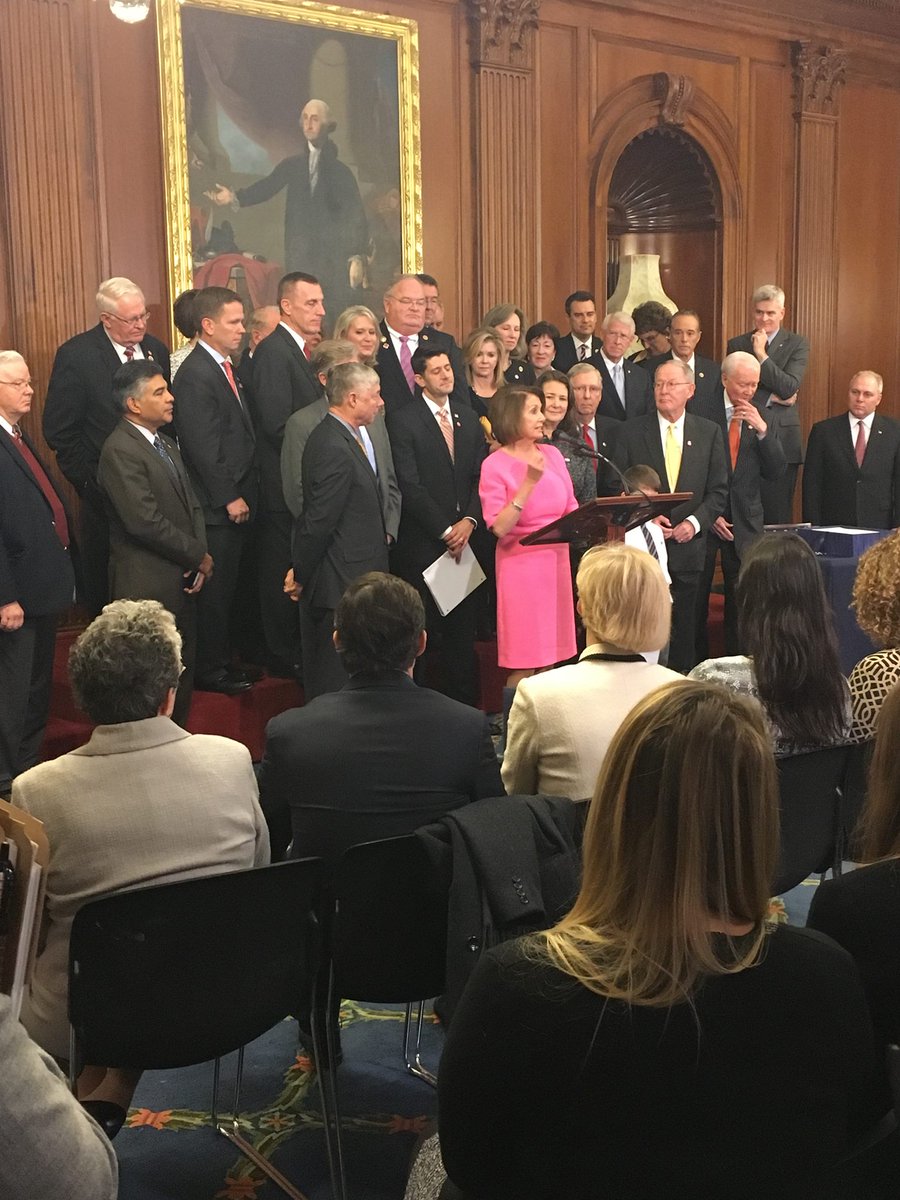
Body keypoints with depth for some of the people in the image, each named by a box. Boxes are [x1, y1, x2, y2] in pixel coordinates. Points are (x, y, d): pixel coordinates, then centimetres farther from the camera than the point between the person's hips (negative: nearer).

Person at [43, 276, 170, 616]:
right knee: (104, 579, 9)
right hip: (105, 493, -4)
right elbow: (58, 430, -10)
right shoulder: (76, 355, -11)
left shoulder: (155, 349, 4)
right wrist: (89, 481, -10)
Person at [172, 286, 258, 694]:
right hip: (216, 506, -9)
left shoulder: (225, 367, 13)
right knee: (214, 589, 1)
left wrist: (244, 493, 11)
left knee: (225, 587, 16)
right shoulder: (195, 376, -17)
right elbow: (203, 447, -20)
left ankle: (221, 661, 27)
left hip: (235, 500, 9)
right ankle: (210, 670, 13)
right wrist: (229, 498, -16)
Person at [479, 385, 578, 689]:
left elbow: (571, 509, 12)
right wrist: (529, 482, -20)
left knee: (549, 656, 10)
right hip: (521, 564, -5)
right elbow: (499, 528, -16)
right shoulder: (495, 465, -8)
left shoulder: (551, 454, 7)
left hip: (556, 559, 5)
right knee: (523, 664, -2)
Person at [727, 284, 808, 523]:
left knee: (778, 515, -1)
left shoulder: (797, 344, 6)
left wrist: (761, 354, -9)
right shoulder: (736, 344, 10)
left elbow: (789, 388, -7)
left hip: (782, 440, -1)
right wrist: (771, 398, -7)